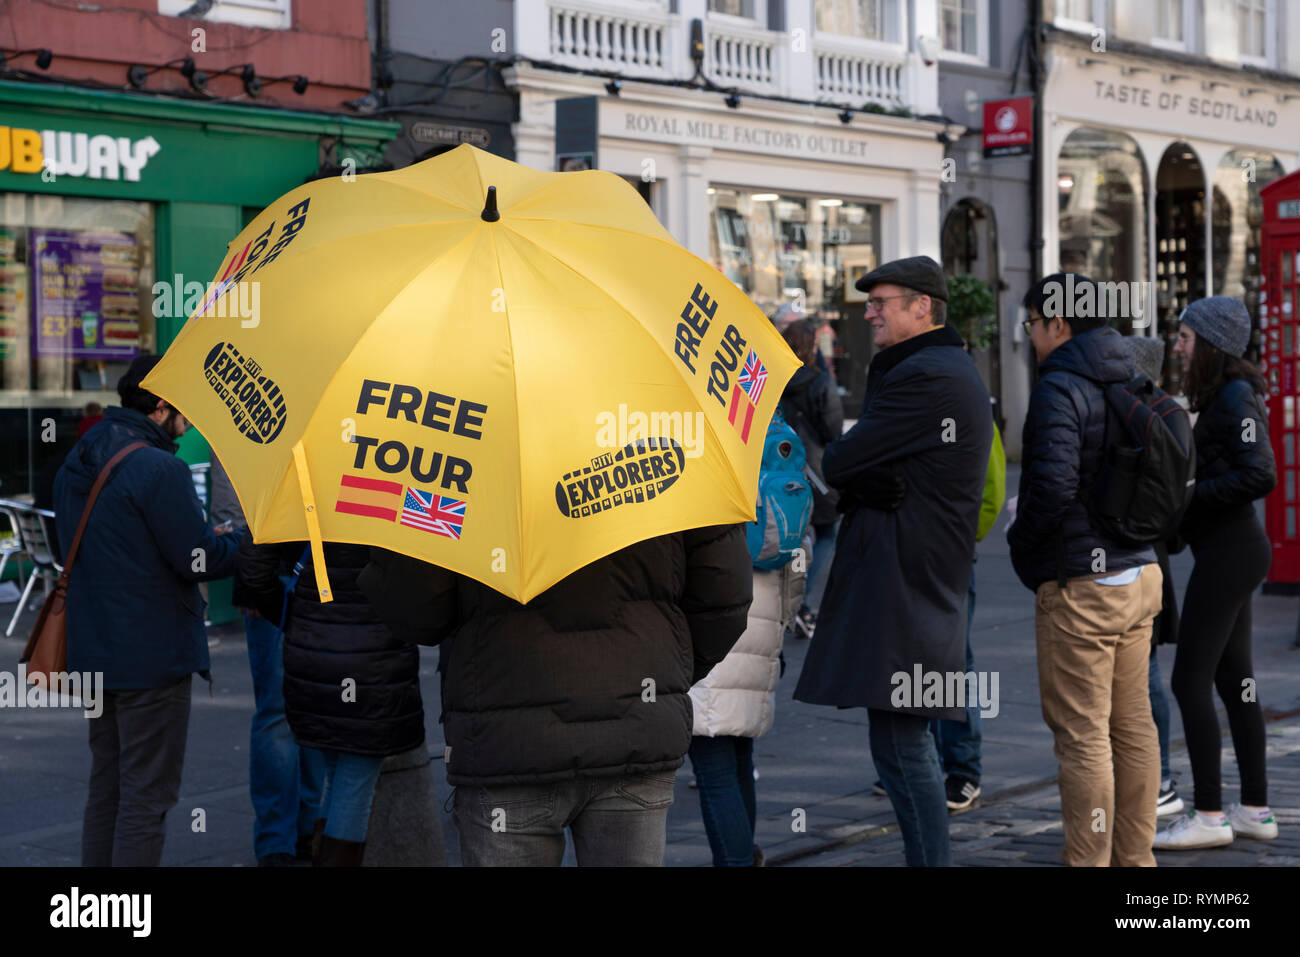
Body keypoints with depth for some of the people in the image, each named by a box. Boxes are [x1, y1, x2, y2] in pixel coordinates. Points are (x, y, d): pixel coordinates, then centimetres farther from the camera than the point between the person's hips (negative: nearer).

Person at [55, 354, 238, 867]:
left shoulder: (76, 464, 10)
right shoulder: (159, 469, -19)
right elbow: (198, 560, -19)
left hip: (94, 652, 9)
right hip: (152, 656, -9)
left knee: (106, 786, 18)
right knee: (147, 794, -2)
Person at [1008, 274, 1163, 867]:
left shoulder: (1059, 389, -15)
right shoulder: (1132, 384, 12)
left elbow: (1053, 486, -25)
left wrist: (1020, 545, -8)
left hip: (1079, 585, -9)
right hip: (1139, 573, 9)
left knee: (1082, 735, -4)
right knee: (1133, 725, 13)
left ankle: (1088, 862, -1)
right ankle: (1134, 857, 21)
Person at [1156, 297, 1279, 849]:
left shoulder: (1236, 399, -16)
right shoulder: (1224, 397, 14)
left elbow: (1259, 476, -25)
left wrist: (1189, 494, -19)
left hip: (1226, 552, -10)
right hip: (1232, 549, 10)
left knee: (1189, 682, -6)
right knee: (1233, 679, 12)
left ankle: (1208, 816, -2)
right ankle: (1255, 810, 18)